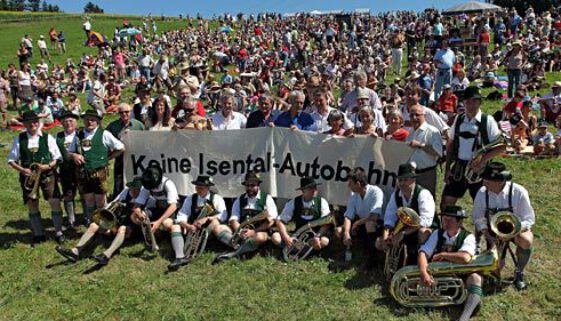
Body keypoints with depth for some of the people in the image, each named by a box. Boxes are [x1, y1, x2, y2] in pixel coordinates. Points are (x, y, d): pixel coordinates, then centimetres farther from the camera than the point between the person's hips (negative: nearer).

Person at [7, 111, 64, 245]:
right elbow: (11, 160, 7)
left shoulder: (47, 137, 2)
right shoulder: (19, 139, 5)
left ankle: (58, 232, 8)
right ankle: (38, 235, 20)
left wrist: (48, 166, -15)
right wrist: (22, 169, -10)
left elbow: (57, 158, 3)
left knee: (55, 202, -6)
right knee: (32, 205, 7)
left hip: (47, 174, -1)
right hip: (28, 176, 2)